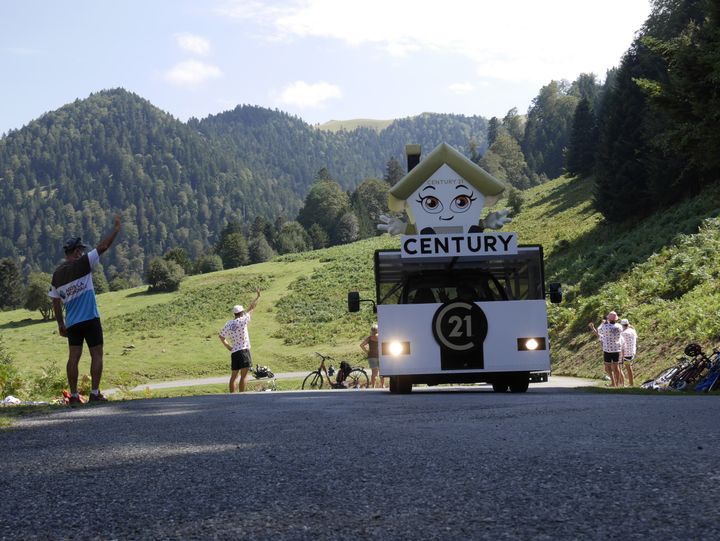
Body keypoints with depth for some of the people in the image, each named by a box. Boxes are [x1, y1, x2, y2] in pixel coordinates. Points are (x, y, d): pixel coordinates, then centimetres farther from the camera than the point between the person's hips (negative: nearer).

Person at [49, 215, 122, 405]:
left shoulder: (57, 274, 8)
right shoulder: (81, 264, -8)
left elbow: (56, 302, 10)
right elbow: (103, 247, -8)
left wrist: (60, 324, 17)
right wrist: (116, 228, 1)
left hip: (72, 323, 5)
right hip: (90, 319, -5)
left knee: (74, 356, 4)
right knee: (96, 355, 2)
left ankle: (74, 395, 1)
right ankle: (95, 393, -1)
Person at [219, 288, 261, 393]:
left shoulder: (228, 324, 7)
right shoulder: (242, 320, -8)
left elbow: (221, 336, 14)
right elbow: (252, 307, 0)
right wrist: (258, 296, 10)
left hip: (233, 352, 6)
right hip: (243, 350, -6)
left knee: (233, 376, 8)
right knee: (244, 375, -5)